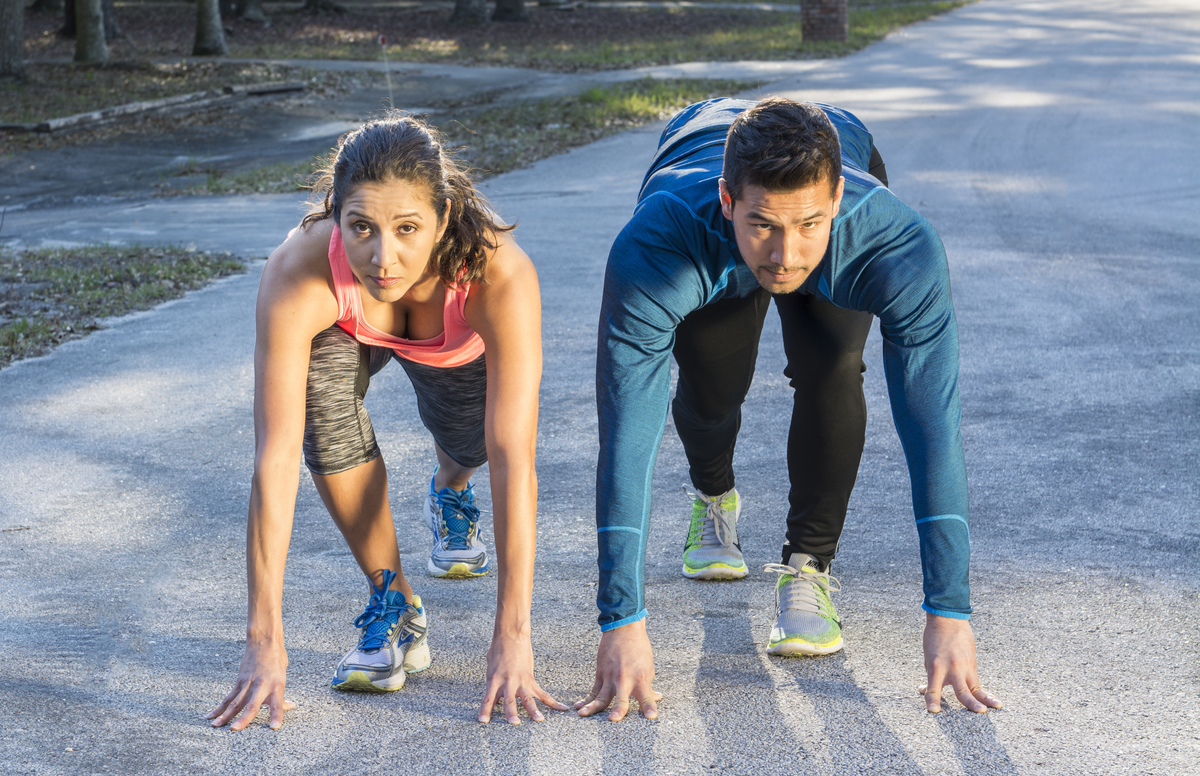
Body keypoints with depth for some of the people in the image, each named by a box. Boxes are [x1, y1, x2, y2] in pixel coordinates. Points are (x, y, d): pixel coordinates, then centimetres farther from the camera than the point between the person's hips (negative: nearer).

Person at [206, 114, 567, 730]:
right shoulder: (297, 273, -43)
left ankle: (450, 491, 32)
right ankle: (391, 603, -14)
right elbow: (275, 461, -43)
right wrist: (264, 641, -46)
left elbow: (513, 460, -45)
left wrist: (512, 637, -48)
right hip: (347, 329, -2)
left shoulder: (498, 274, -44)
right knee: (321, 381, -30)